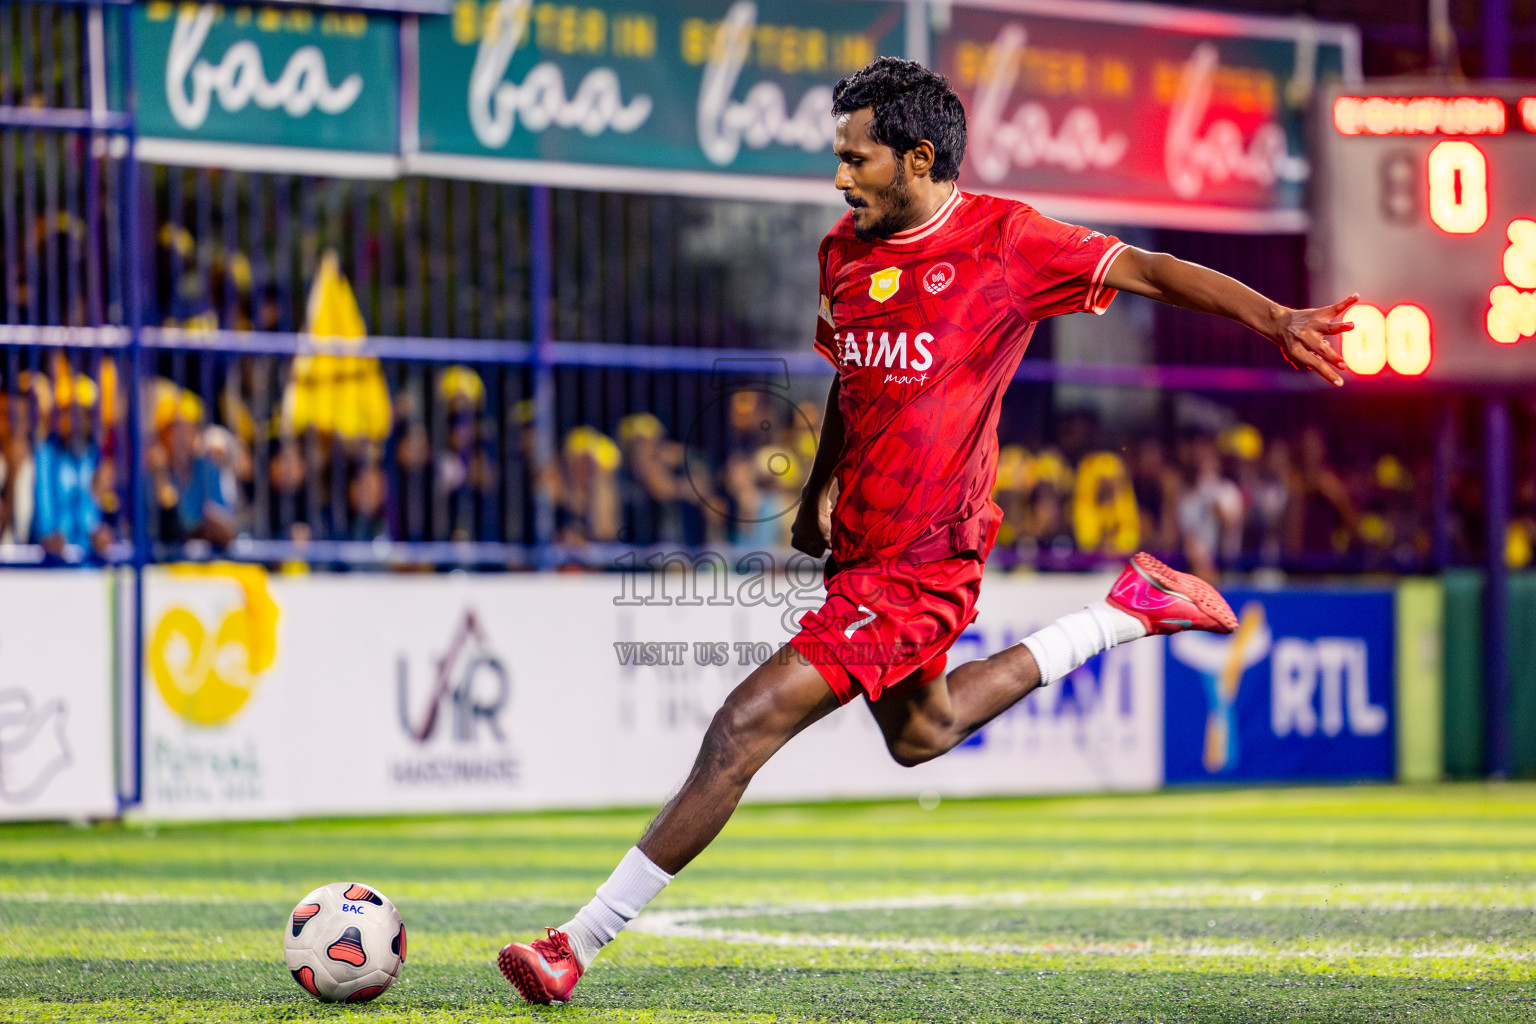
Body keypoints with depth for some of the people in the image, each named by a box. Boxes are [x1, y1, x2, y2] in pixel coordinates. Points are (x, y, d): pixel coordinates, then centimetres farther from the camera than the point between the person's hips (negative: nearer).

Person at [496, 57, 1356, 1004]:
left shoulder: (1005, 240, -12)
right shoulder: (846, 249, 7)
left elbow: (1147, 271, -14)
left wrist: (1274, 318, -25)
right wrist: (821, 492, 21)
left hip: (923, 560, -9)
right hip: (865, 541, 9)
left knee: (749, 723, -16)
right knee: (921, 735, 30)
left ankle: (580, 944, -12)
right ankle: (1131, 612, 36)